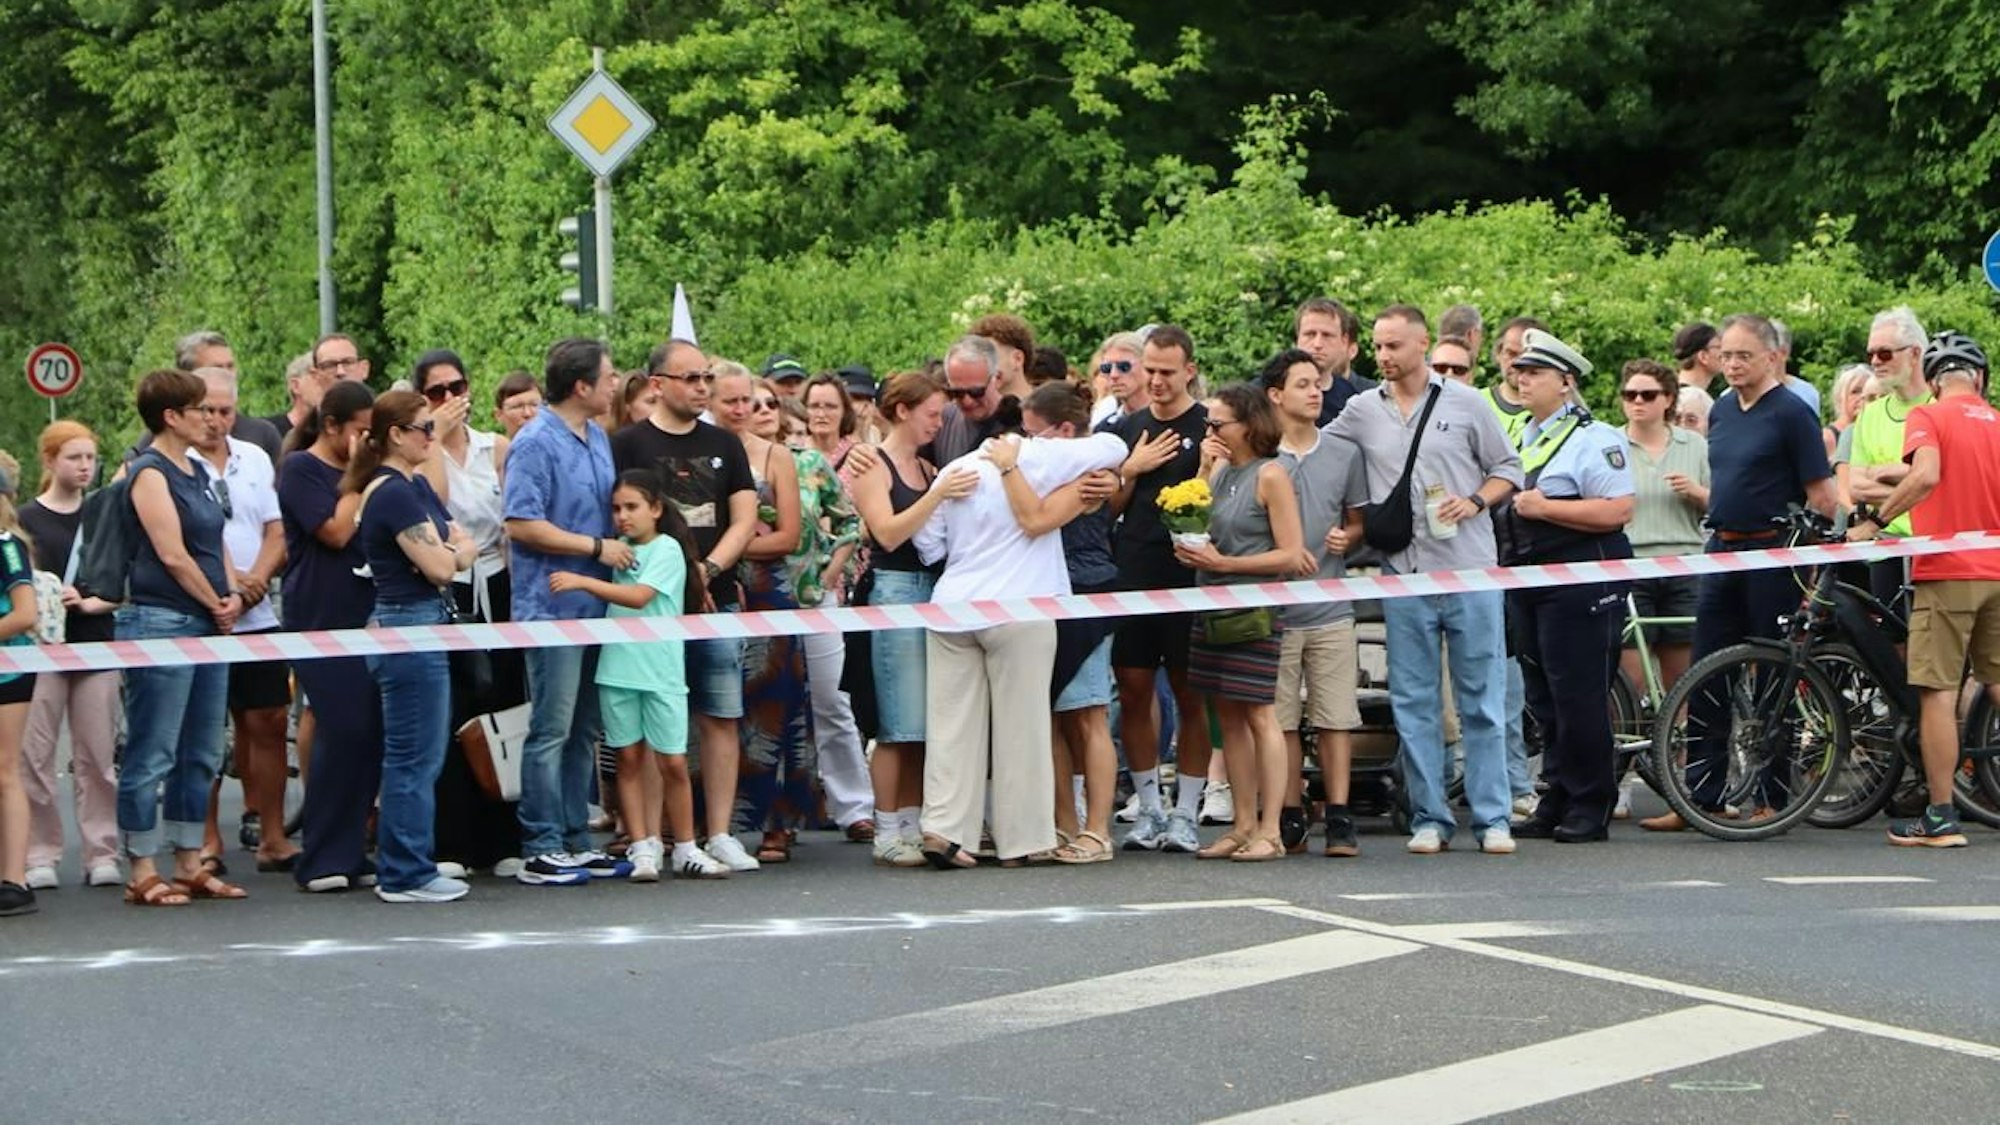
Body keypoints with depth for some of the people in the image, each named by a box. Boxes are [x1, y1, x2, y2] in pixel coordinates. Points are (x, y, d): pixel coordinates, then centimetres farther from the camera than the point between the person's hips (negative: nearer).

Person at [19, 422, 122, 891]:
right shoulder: (26, 519, 2)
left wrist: (95, 602, -8)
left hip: (97, 645, 2)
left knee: (97, 755, 1)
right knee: (35, 755, -4)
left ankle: (101, 853, 5)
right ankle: (41, 855, 3)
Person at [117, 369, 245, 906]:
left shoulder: (197, 471, 16)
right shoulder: (149, 473, -10)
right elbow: (173, 555, -15)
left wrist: (234, 595, 0)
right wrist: (216, 604, -6)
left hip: (206, 626, 9)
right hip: (161, 622, -9)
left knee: (201, 755, 11)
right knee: (152, 756, -4)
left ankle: (190, 866, 18)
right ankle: (143, 873, 0)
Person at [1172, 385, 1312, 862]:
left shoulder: (1270, 475, -8)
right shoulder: (1221, 470, 13)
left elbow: (1291, 555, -11)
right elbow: (1193, 523, 9)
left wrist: (1223, 562, -16)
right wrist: (1204, 469, 0)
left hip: (1256, 608, -7)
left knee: (1258, 714, -6)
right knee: (1229, 717, 8)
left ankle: (1270, 832, -3)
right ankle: (1243, 827, 13)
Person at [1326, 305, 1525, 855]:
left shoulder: (1465, 403, 4)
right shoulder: (1362, 412, 9)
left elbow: (1508, 468, 8)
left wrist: (1476, 502, -8)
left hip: (1469, 569, -2)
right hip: (1403, 573, 2)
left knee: (1482, 700, -1)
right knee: (1412, 702, 3)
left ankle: (1492, 817, 3)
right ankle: (1429, 817, 9)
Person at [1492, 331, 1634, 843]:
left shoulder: (1594, 439, -7)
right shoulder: (1517, 436, 18)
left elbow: (1618, 511, -18)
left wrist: (1545, 507, -19)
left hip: (1580, 585, -8)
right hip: (1525, 584, 8)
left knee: (1579, 698, -7)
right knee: (1543, 699, 10)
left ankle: (1590, 809, -1)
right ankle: (1557, 801, 15)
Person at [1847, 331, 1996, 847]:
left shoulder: (1927, 417, -5)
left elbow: (1925, 476, -22)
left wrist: (1872, 523, -14)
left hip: (1946, 572, -5)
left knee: (1938, 693, -3)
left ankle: (1941, 819, -4)